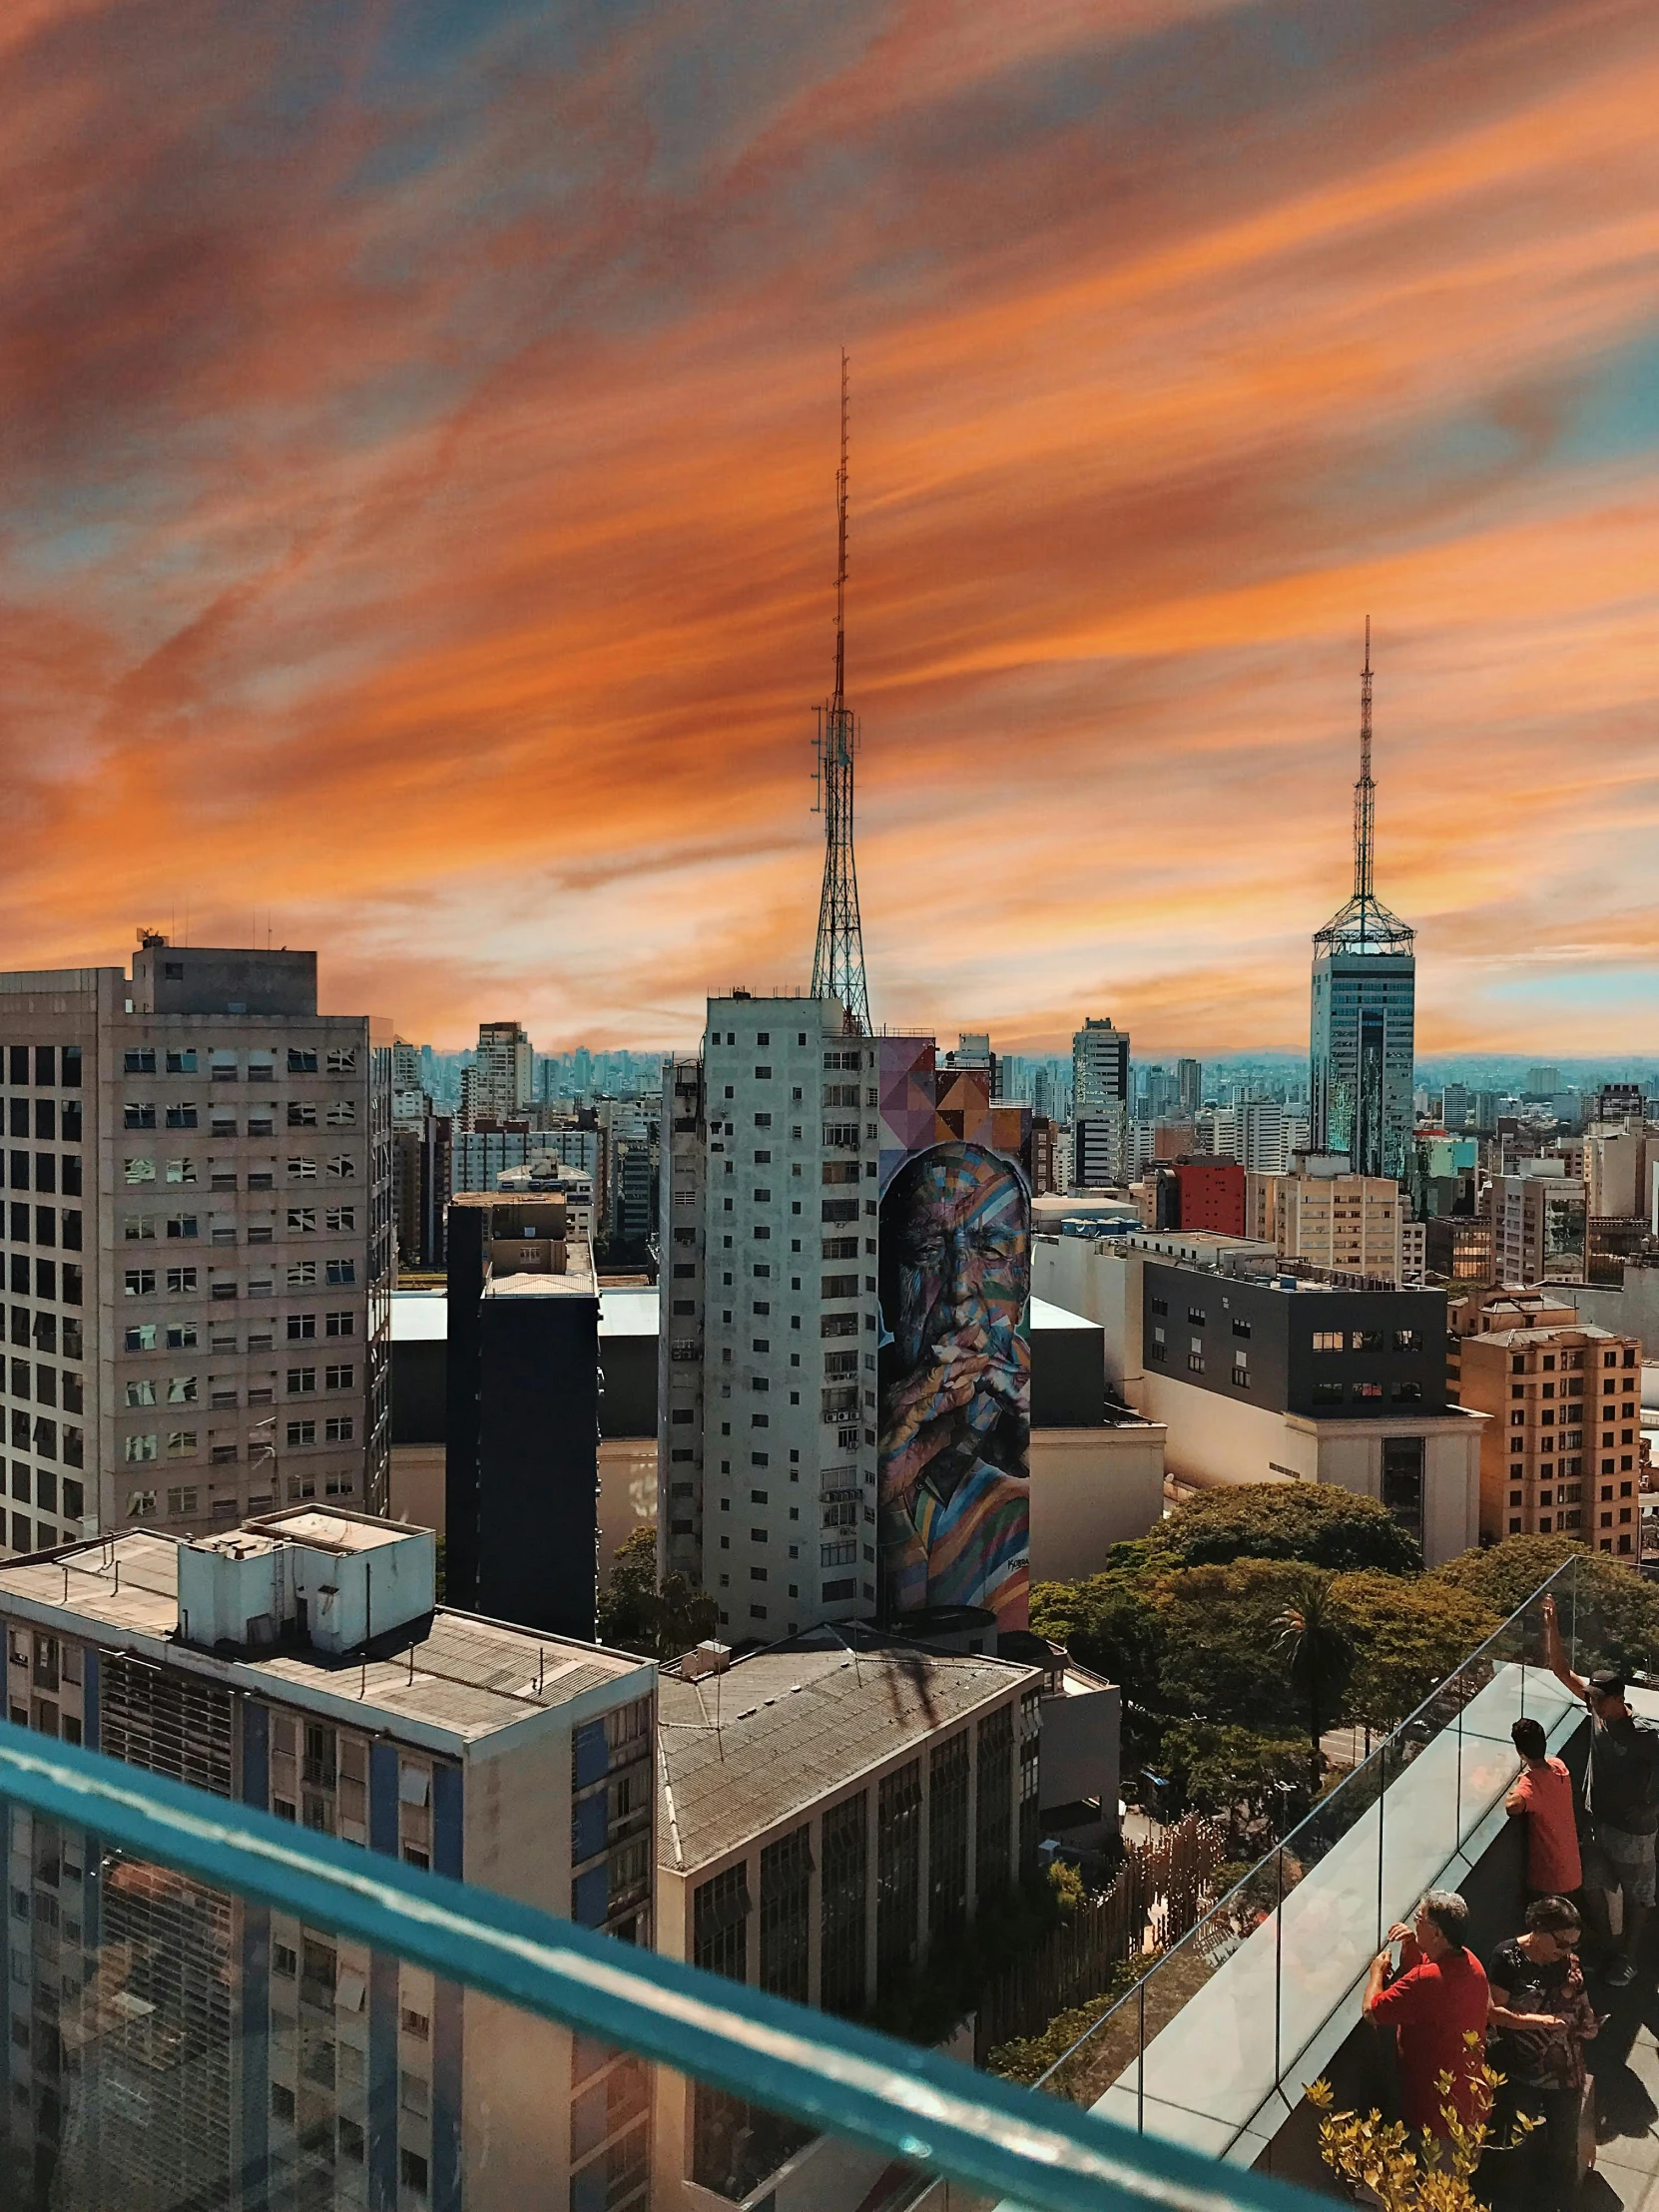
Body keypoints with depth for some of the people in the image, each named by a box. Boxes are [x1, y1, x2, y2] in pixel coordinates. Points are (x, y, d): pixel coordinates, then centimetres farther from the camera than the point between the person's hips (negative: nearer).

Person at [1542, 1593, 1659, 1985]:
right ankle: (1605, 1945, 39)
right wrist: (1551, 1626, -18)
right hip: (1598, 1821, 6)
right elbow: (1561, 1670, -9)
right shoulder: (1598, 1710, -10)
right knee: (1592, 1886, 18)